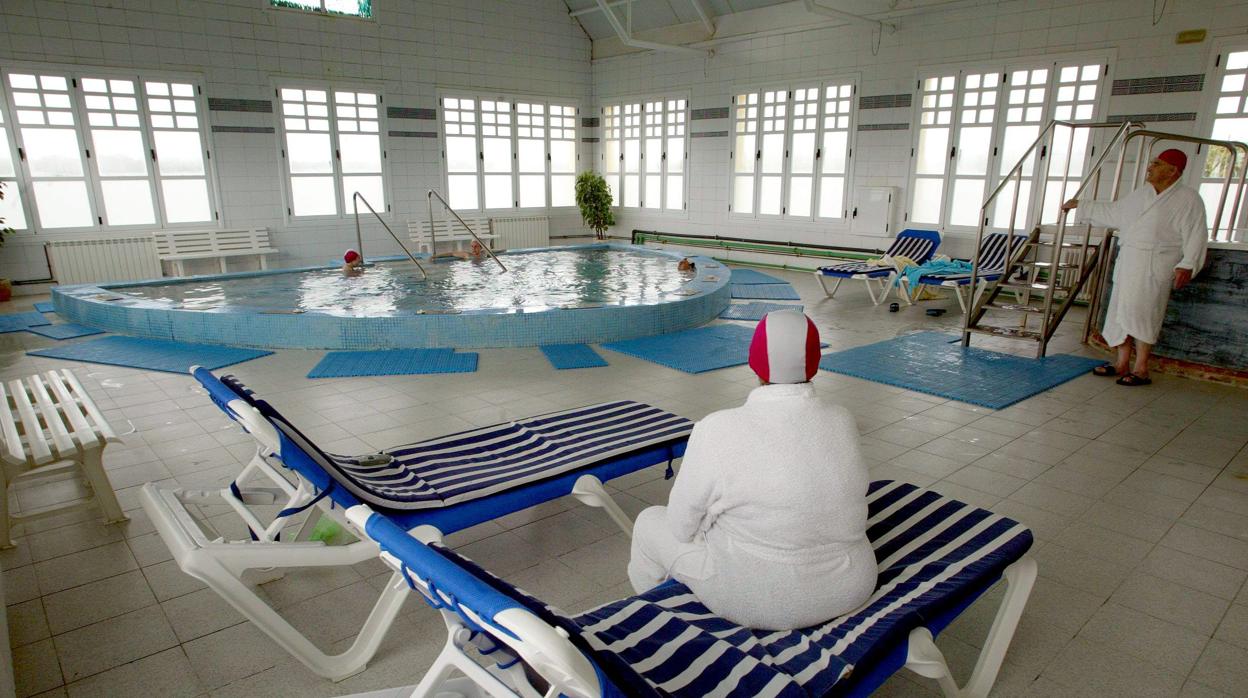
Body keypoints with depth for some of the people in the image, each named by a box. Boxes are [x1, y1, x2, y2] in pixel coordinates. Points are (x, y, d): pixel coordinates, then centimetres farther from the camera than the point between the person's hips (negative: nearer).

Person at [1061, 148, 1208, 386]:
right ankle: (1122, 364, 16)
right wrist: (1081, 206, 31)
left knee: (1141, 312, -12)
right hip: (1128, 262, 7)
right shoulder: (1141, 194, 16)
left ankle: (1141, 369, -4)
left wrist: (1187, 265, -19)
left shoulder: (1188, 199, -5)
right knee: (1121, 311, 7)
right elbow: (1112, 212, 29)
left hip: (1155, 267, -7)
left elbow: (1196, 235, -10)